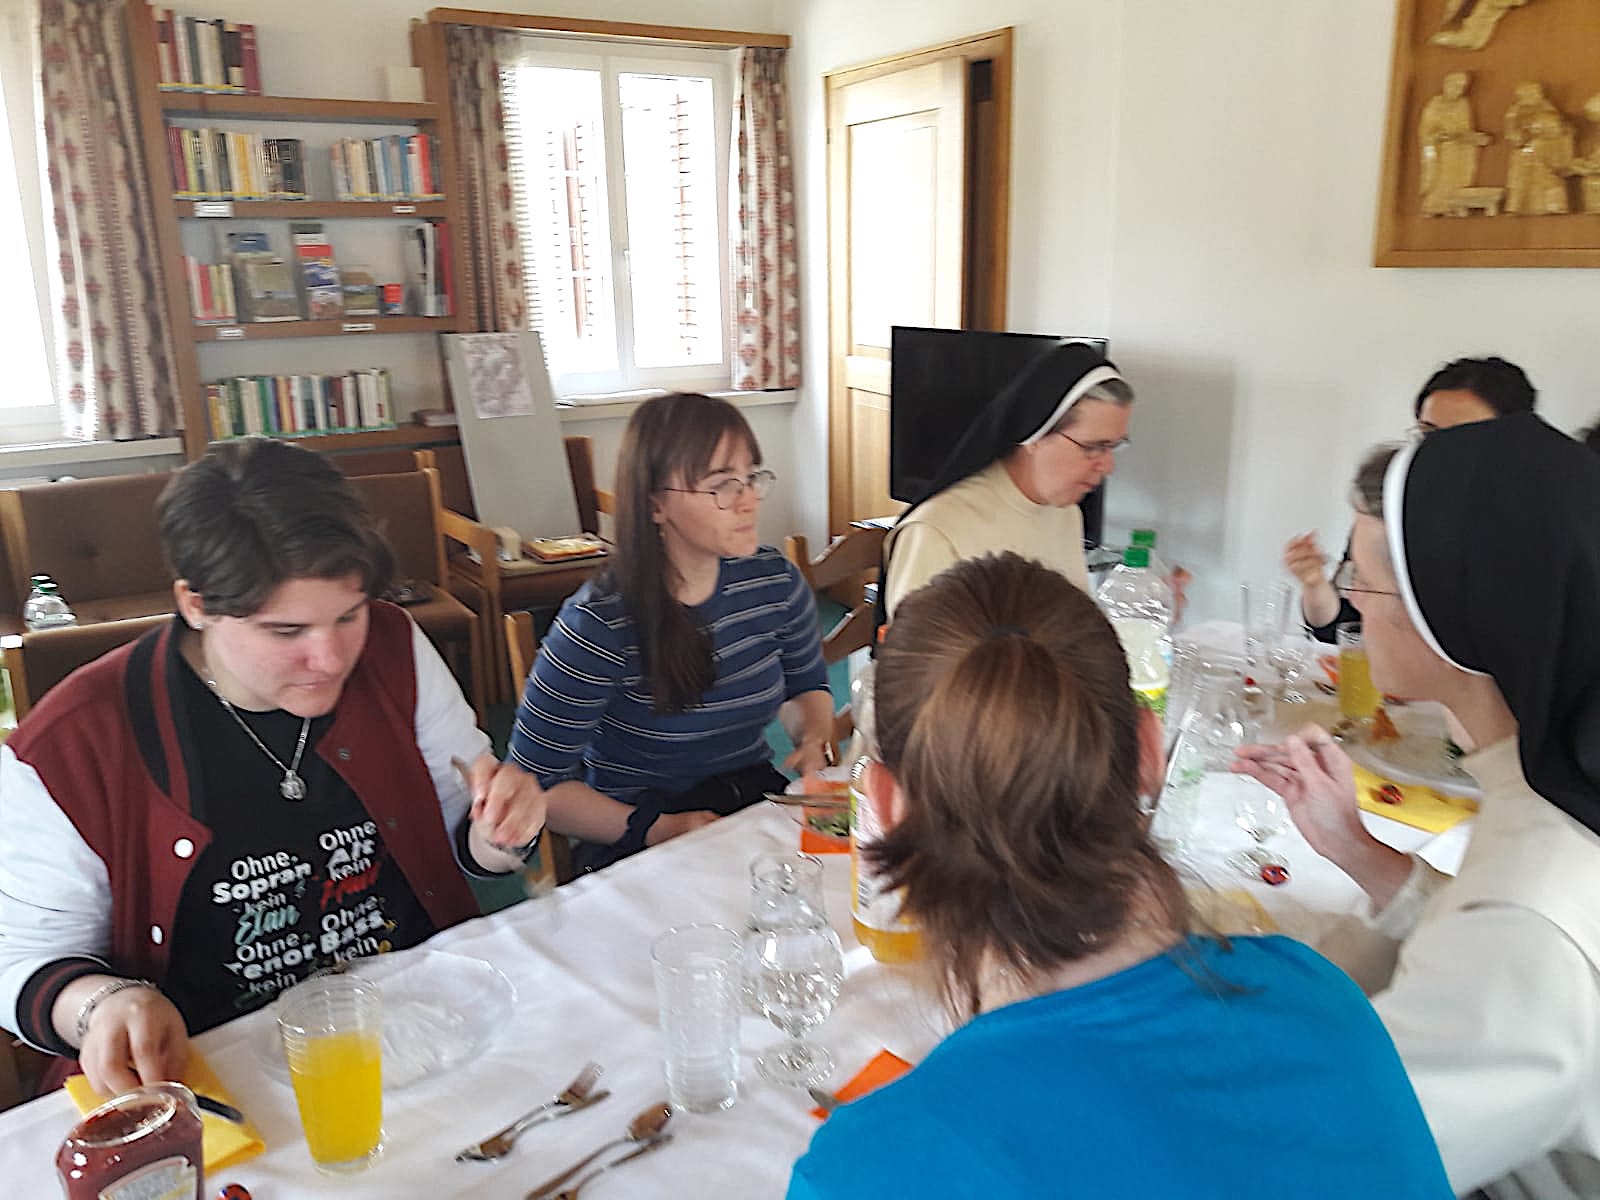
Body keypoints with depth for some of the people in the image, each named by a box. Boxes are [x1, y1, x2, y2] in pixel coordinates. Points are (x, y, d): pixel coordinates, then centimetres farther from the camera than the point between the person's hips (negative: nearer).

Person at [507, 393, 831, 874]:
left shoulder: (775, 581, -2)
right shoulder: (600, 623, -19)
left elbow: (806, 685, 19)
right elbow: (536, 782, -13)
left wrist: (815, 738, -2)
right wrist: (659, 830, -23)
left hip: (762, 805, 6)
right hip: (636, 851, -6)